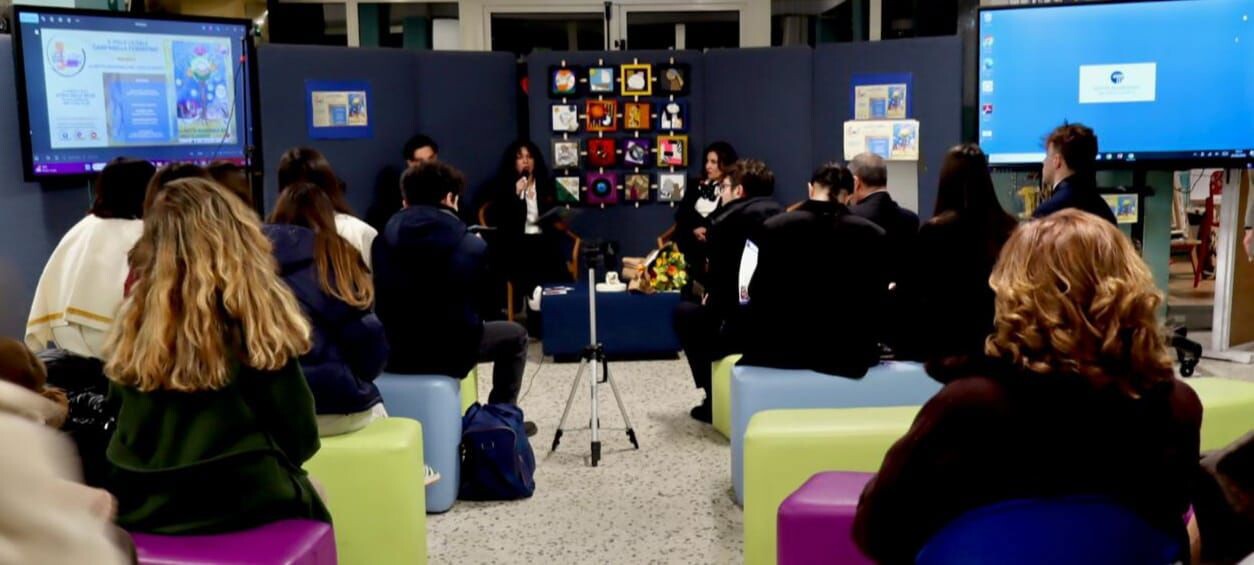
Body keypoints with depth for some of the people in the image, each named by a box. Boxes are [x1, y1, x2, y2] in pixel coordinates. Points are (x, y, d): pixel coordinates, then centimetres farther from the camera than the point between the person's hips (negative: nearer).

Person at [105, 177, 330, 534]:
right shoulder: (259, 320, -13)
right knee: (310, 496, 26)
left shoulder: (137, 320, -2)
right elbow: (299, 439, -8)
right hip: (245, 505, -4)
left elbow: (126, 426, 8)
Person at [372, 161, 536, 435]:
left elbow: (380, 304, 10)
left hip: (394, 356, 4)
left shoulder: (383, 239, 1)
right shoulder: (471, 245, -7)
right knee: (515, 335, 23)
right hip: (450, 353, -4)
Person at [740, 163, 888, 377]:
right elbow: (876, 304, -1)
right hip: (849, 352, 1)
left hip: (782, 350, -1)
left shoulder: (775, 227, -8)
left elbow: (760, 298, -4)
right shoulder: (872, 234, -6)